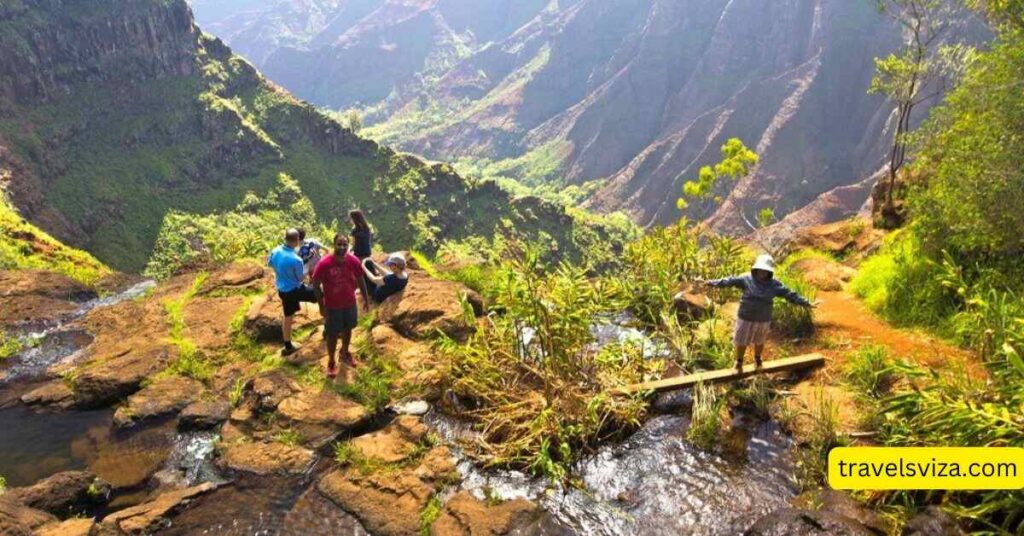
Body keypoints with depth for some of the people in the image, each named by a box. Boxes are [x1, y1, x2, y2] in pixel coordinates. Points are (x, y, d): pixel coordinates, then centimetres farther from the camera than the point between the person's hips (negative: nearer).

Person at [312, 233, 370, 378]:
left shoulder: (353, 261, -15)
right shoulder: (324, 263, -25)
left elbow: (360, 280, 2)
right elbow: (316, 285, -14)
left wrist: (366, 299, 7)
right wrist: (322, 306, -12)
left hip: (350, 304, 4)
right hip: (332, 306, -3)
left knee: (348, 329, 23)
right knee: (332, 335, 11)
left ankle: (345, 353, 48)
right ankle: (331, 362, 32)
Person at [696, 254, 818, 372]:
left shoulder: (774, 284, -10)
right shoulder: (746, 279, -13)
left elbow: (790, 295, -7)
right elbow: (729, 281, -19)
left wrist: (807, 304, -9)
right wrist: (709, 283, -27)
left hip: (763, 320, 1)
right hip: (745, 318, -1)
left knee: (759, 342, 22)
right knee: (741, 342, 12)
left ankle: (757, 359, 49)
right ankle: (739, 362, 37)